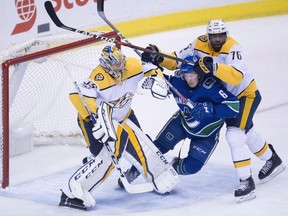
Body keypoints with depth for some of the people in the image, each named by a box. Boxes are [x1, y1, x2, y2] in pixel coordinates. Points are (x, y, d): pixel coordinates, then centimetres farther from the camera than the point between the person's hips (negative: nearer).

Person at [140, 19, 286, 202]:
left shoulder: (233, 48, -30)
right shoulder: (200, 44, -13)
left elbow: (237, 76, -47)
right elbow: (176, 61, -8)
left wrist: (213, 67, -58)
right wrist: (160, 58, -26)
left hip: (246, 94, -8)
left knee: (234, 135, -20)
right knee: (246, 132, 24)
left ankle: (246, 182, -14)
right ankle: (273, 160, 47)